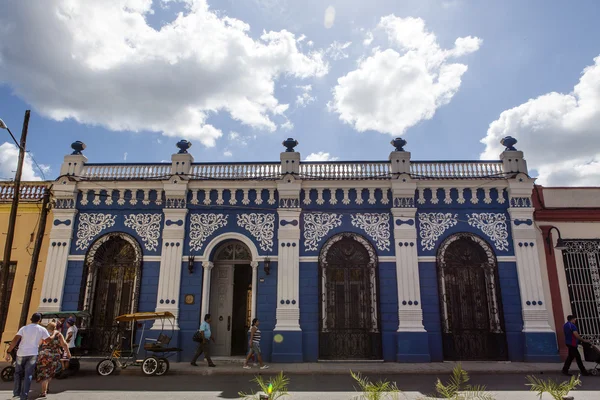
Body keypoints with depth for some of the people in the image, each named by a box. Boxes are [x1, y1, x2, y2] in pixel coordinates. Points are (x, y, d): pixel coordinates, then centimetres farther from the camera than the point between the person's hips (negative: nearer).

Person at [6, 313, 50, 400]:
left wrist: (8, 352, -8)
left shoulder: (24, 328, 3)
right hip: (33, 354, -1)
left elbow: (15, 340, -9)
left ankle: (16, 393, 22)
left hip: (21, 353, 1)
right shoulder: (42, 329, 2)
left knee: (18, 373, 21)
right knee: (28, 375, 5)